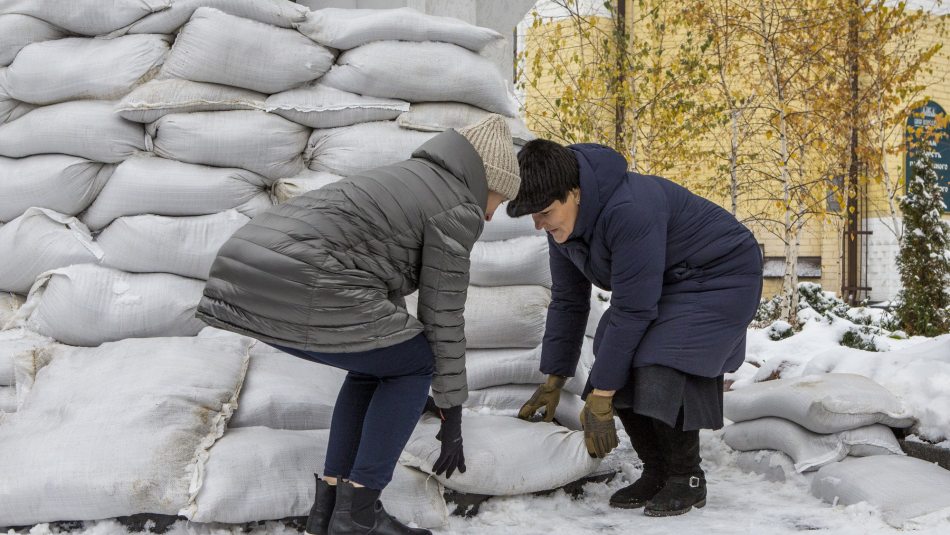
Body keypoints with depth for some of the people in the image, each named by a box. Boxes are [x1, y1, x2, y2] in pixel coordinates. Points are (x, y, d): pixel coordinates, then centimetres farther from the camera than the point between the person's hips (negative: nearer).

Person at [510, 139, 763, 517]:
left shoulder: (630, 210, -36)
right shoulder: (563, 223, -8)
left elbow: (631, 310, -33)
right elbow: (567, 302, 4)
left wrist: (599, 399, -26)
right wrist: (552, 381, 5)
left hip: (721, 277, -9)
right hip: (664, 284, 9)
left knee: (660, 374, -25)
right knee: (620, 375, -7)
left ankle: (688, 479, -4)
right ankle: (656, 473, 10)